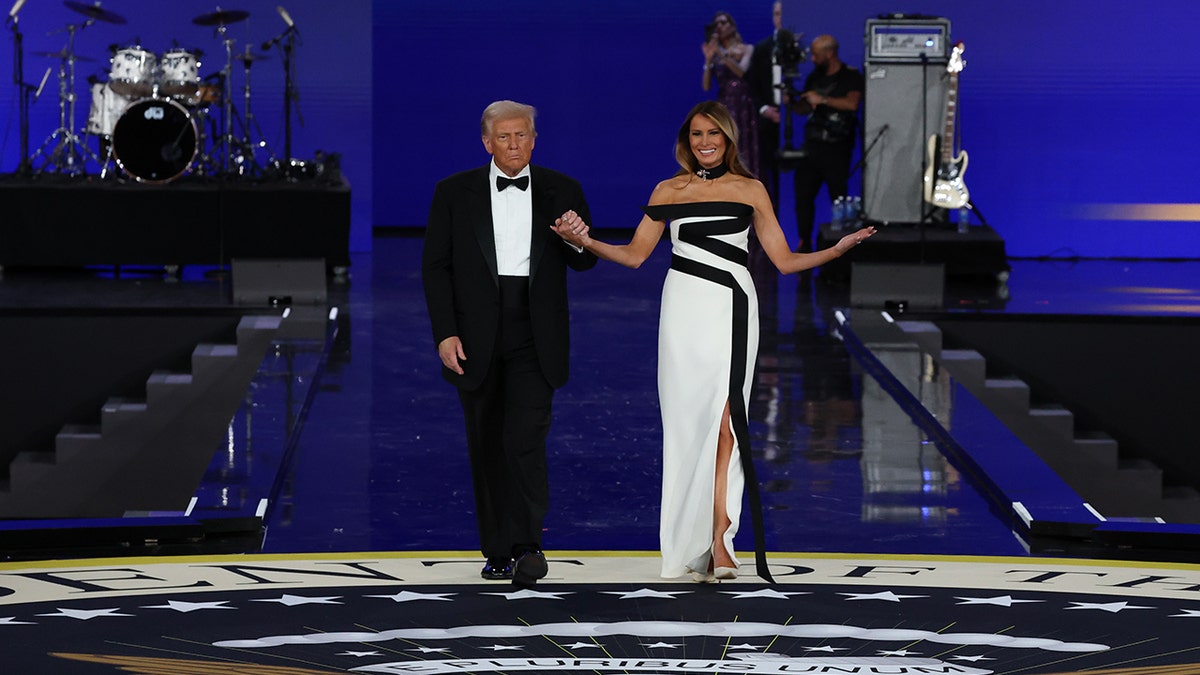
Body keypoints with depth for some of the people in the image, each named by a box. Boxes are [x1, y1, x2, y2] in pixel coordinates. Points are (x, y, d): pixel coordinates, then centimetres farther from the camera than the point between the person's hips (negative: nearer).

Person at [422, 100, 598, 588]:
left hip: (535, 338, -1)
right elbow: (435, 266, 3)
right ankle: (499, 552, 15)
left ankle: (528, 546, -15)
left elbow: (585, 263, 9)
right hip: (476, 340, 1)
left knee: (525, 438, -15)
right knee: (486, 446, 6)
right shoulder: (454, 193, 4)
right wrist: (445, 334, -7)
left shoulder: (562, 192, 6)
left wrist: (579, 242, -16)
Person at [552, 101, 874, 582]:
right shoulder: (669, 191, 11)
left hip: (732, 308, -1)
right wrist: (585, 241, -4)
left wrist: (839, 248, -4)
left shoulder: (750, 190, 9)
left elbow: (784, 260, 9)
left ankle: (717, 541, -14)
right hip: (684, 309, 1)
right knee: (688, 420, -1)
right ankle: (695, 540, 3)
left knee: (722, 421, -11)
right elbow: (634, 254, 11)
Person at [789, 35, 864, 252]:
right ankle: (805, 243, 11)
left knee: (839, 198, -4)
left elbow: (852, 104, -20)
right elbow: (803, 108, 21)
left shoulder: (851, 77, -3)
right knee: (803, 195, 1)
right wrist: (791, 102, 1)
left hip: (836, 150, -6)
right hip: (812, 145, 6)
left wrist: (821, 99, -19)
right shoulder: (814, 77, 15)